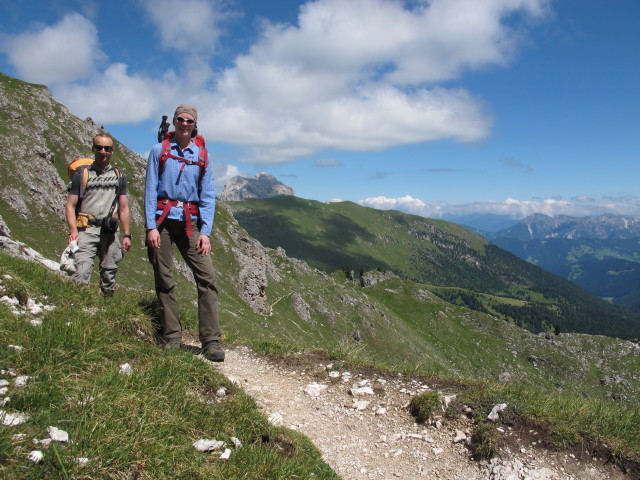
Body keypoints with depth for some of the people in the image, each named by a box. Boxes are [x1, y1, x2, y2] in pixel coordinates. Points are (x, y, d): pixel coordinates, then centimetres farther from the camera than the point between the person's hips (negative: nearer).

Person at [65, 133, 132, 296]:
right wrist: (73, 231, -12)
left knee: (109, 275, 7)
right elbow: (70, 206, 3)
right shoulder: (82, 173, 8)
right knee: (81, 274, -17)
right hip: (86, 230, -2)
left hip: (110, 233, 3)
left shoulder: (119, 176, 15)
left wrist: (127, 235, 7)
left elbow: (123, 208, 15)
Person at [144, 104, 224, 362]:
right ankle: (172, 339, 13)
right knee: (164, 281, 3)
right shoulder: (159, 150, 7)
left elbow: (207, 196, 7)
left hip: (190, 223, 1)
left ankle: (211, 342, -7)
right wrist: (151, 227, -8)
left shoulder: (202, 156, 10)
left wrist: (205, 231, -4)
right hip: (162, 220, 0)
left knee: (207, 277, -10)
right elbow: (150, 190, 3)